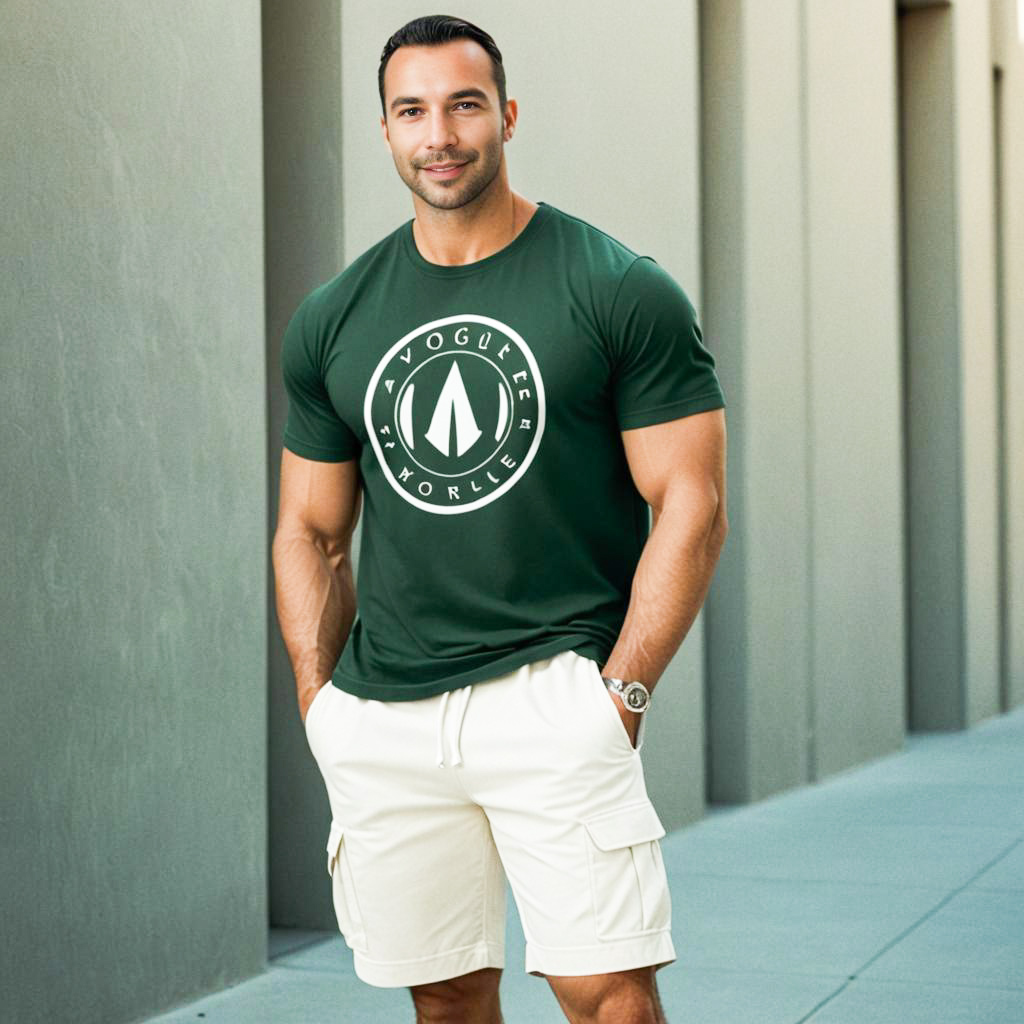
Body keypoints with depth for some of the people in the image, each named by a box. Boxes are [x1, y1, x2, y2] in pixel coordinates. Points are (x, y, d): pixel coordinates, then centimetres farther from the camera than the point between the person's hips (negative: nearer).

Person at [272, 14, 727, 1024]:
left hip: (551, 694, -4)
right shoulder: (332, 320, 11)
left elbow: (690, 506, -3)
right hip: (380, 717, 4)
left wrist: (618, 694, -10)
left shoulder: (622, 293, -1)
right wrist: (320, 703, 6)